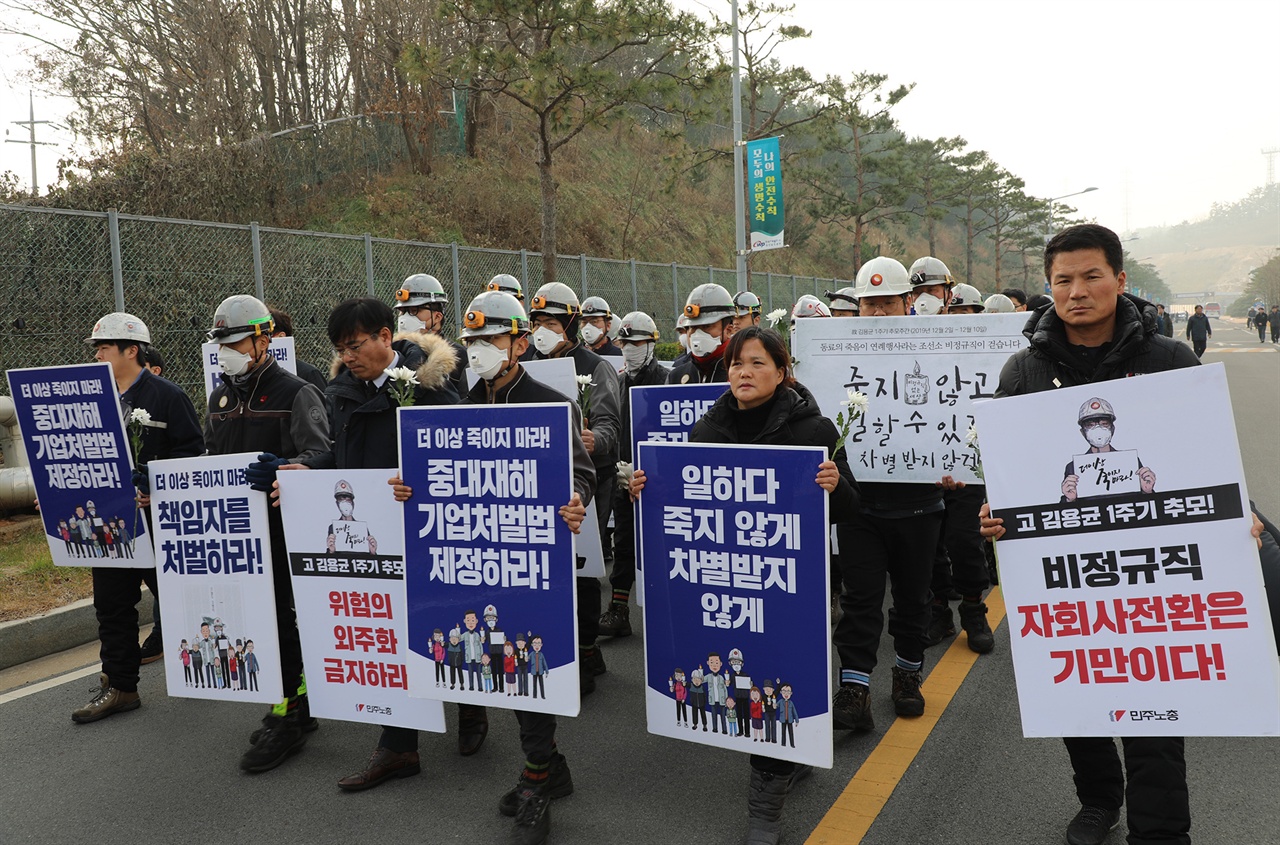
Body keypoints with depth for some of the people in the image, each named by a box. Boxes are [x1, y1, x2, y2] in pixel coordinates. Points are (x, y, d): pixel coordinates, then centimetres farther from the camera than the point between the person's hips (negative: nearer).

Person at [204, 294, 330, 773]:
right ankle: (298, 702, 26)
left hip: (282, 527, -7)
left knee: (279, 619, -4)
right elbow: (210, 460, 23)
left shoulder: (296, 393, -9)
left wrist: (283, 469, -39)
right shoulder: (221, 397, 15)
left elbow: (320, 455, -19)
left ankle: (287, 717, 7)